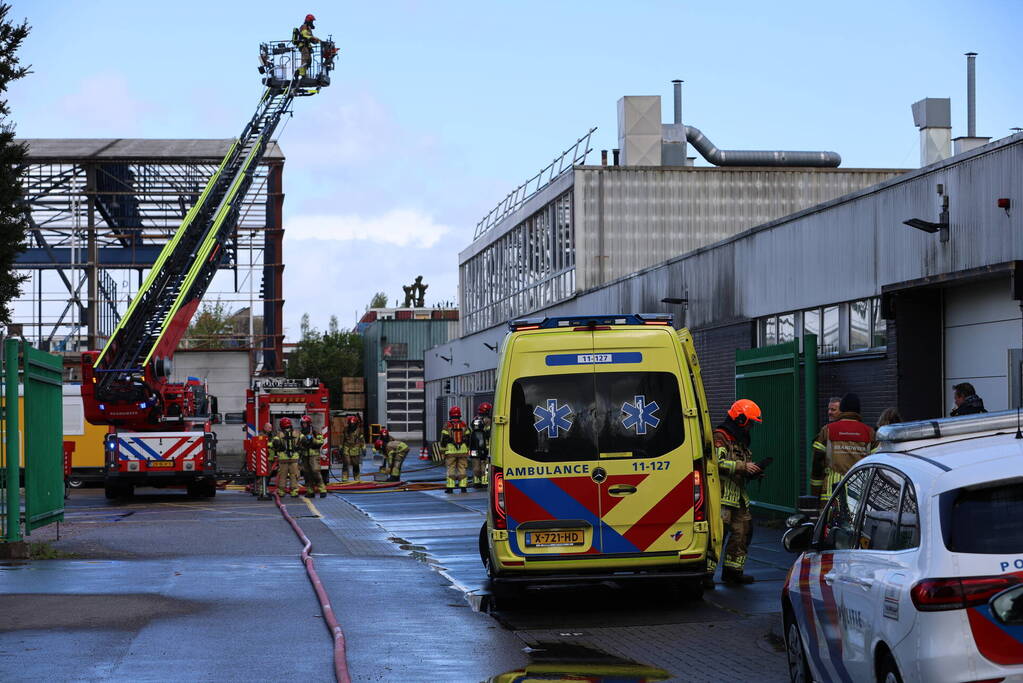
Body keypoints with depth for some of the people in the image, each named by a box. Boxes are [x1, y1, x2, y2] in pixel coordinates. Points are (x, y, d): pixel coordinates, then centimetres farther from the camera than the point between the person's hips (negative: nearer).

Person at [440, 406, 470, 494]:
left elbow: (444, 439, -4)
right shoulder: (463, 425, 3)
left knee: (451, 469, 1)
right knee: (462, 469, 5)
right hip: (463, 450, 2)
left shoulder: (447, 425, -4)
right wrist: (467, 450, 15)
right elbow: (467, 438, 7)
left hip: (450, 450, -2)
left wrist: (443, 450, 4)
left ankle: (450, 487, -2)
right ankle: (463, 487, 2)